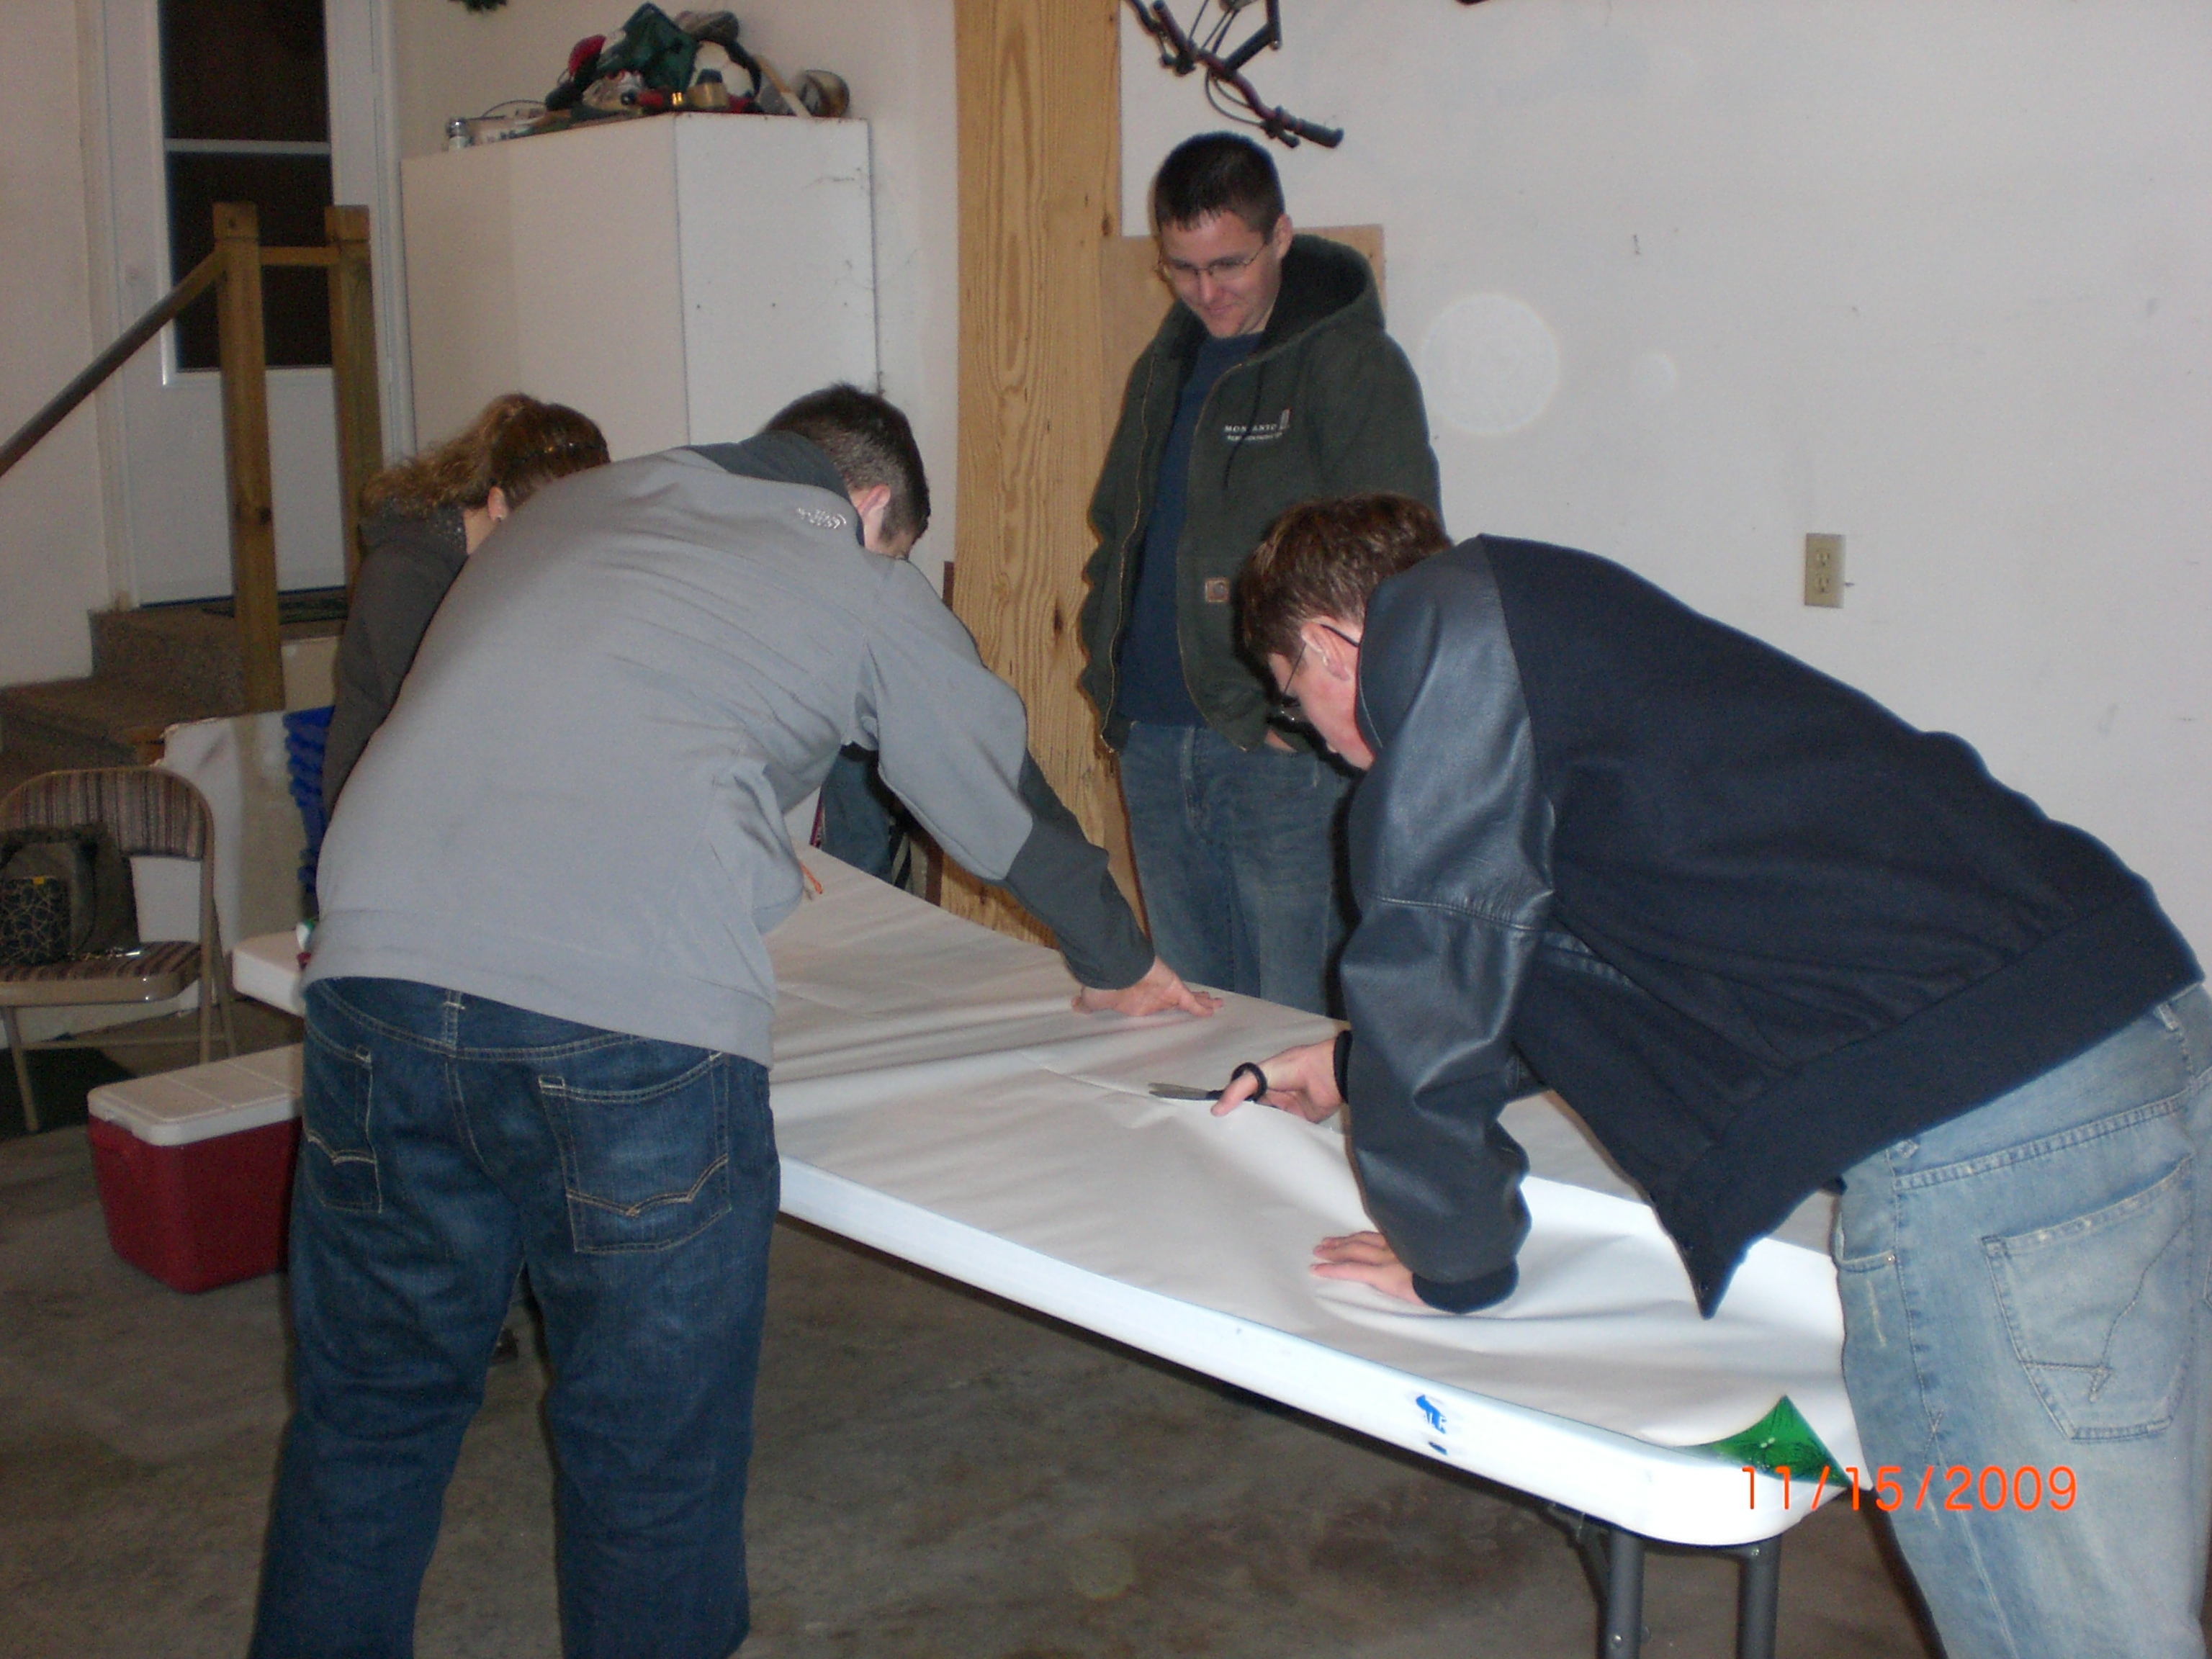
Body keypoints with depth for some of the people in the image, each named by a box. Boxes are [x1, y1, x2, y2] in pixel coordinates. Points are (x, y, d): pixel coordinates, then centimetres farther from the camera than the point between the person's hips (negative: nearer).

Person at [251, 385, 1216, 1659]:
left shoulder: (566, 511, 27)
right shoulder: (869, 591, 16)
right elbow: (1013, 801, 27)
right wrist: (1121, 966, 45)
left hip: (381, 969, 4)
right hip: (639, 1021, -4)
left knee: (371, 1409, 20)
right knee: (654, 1452, 12)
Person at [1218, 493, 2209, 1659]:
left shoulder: (1438, 617, -2)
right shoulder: (1547, 619, 26)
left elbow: (1432, 948, -5)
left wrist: (1448, 1256, 9)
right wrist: (1362, 1066, 50)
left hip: (1982, 1132, -10)